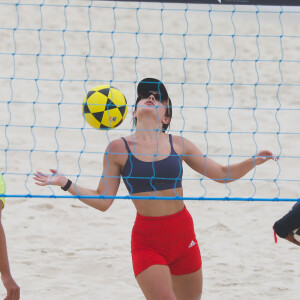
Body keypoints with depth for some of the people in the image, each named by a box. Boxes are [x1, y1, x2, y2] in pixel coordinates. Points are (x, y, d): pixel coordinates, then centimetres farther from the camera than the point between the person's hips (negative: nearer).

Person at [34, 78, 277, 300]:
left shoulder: (178, 144, 3)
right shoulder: (119, 149, -3)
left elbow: (222, 174, 10)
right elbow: (103, 201, -2)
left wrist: (253, 162, -5)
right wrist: (65, 183, -11)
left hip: (183, 235, 4)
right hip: (147, 239, -3)